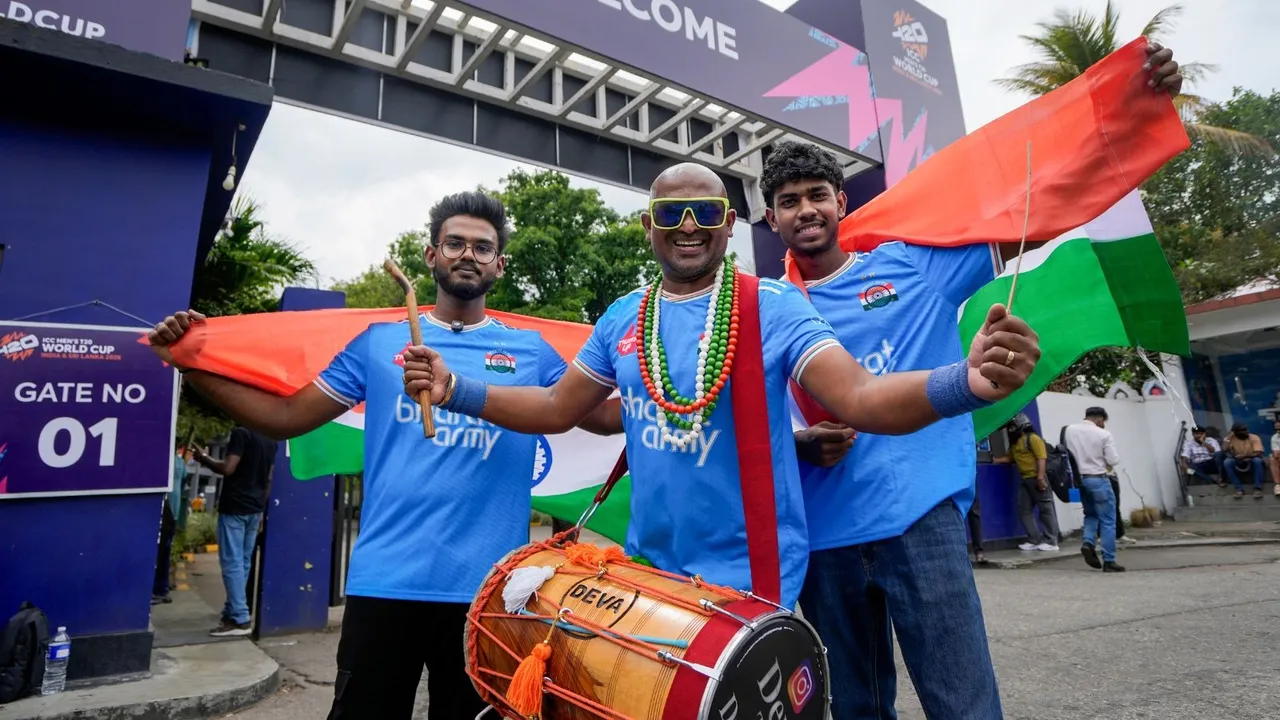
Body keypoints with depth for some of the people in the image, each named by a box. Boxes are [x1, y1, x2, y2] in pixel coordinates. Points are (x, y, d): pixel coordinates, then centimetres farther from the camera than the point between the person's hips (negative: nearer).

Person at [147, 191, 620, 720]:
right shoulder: (379, 342, 6)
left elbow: (605, 415, 5)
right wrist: (191, 364, -1)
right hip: (386, 581, 0)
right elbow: (288, 416, 7)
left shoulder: (531, 352, 5)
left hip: (487, 587, 0)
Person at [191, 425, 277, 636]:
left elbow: (228, 468, -21)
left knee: (232, 562, -5)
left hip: (234, 506, -8)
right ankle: (232, 611, 21)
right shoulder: (270, 439, 11)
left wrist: (204, 458, -5)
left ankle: (240, 619, -7)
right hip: (255, 507, 8)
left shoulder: (241, 432, -13)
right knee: (243, 561, 13)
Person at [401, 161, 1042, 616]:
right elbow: (556, 409, 9)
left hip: (750, 574, -4)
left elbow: (861, 398, -21)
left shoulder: (775, 307, -11)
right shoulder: (621, 319, 2)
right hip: (647, 565, 5)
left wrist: (967, 381, -40)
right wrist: (452, 389, -1)